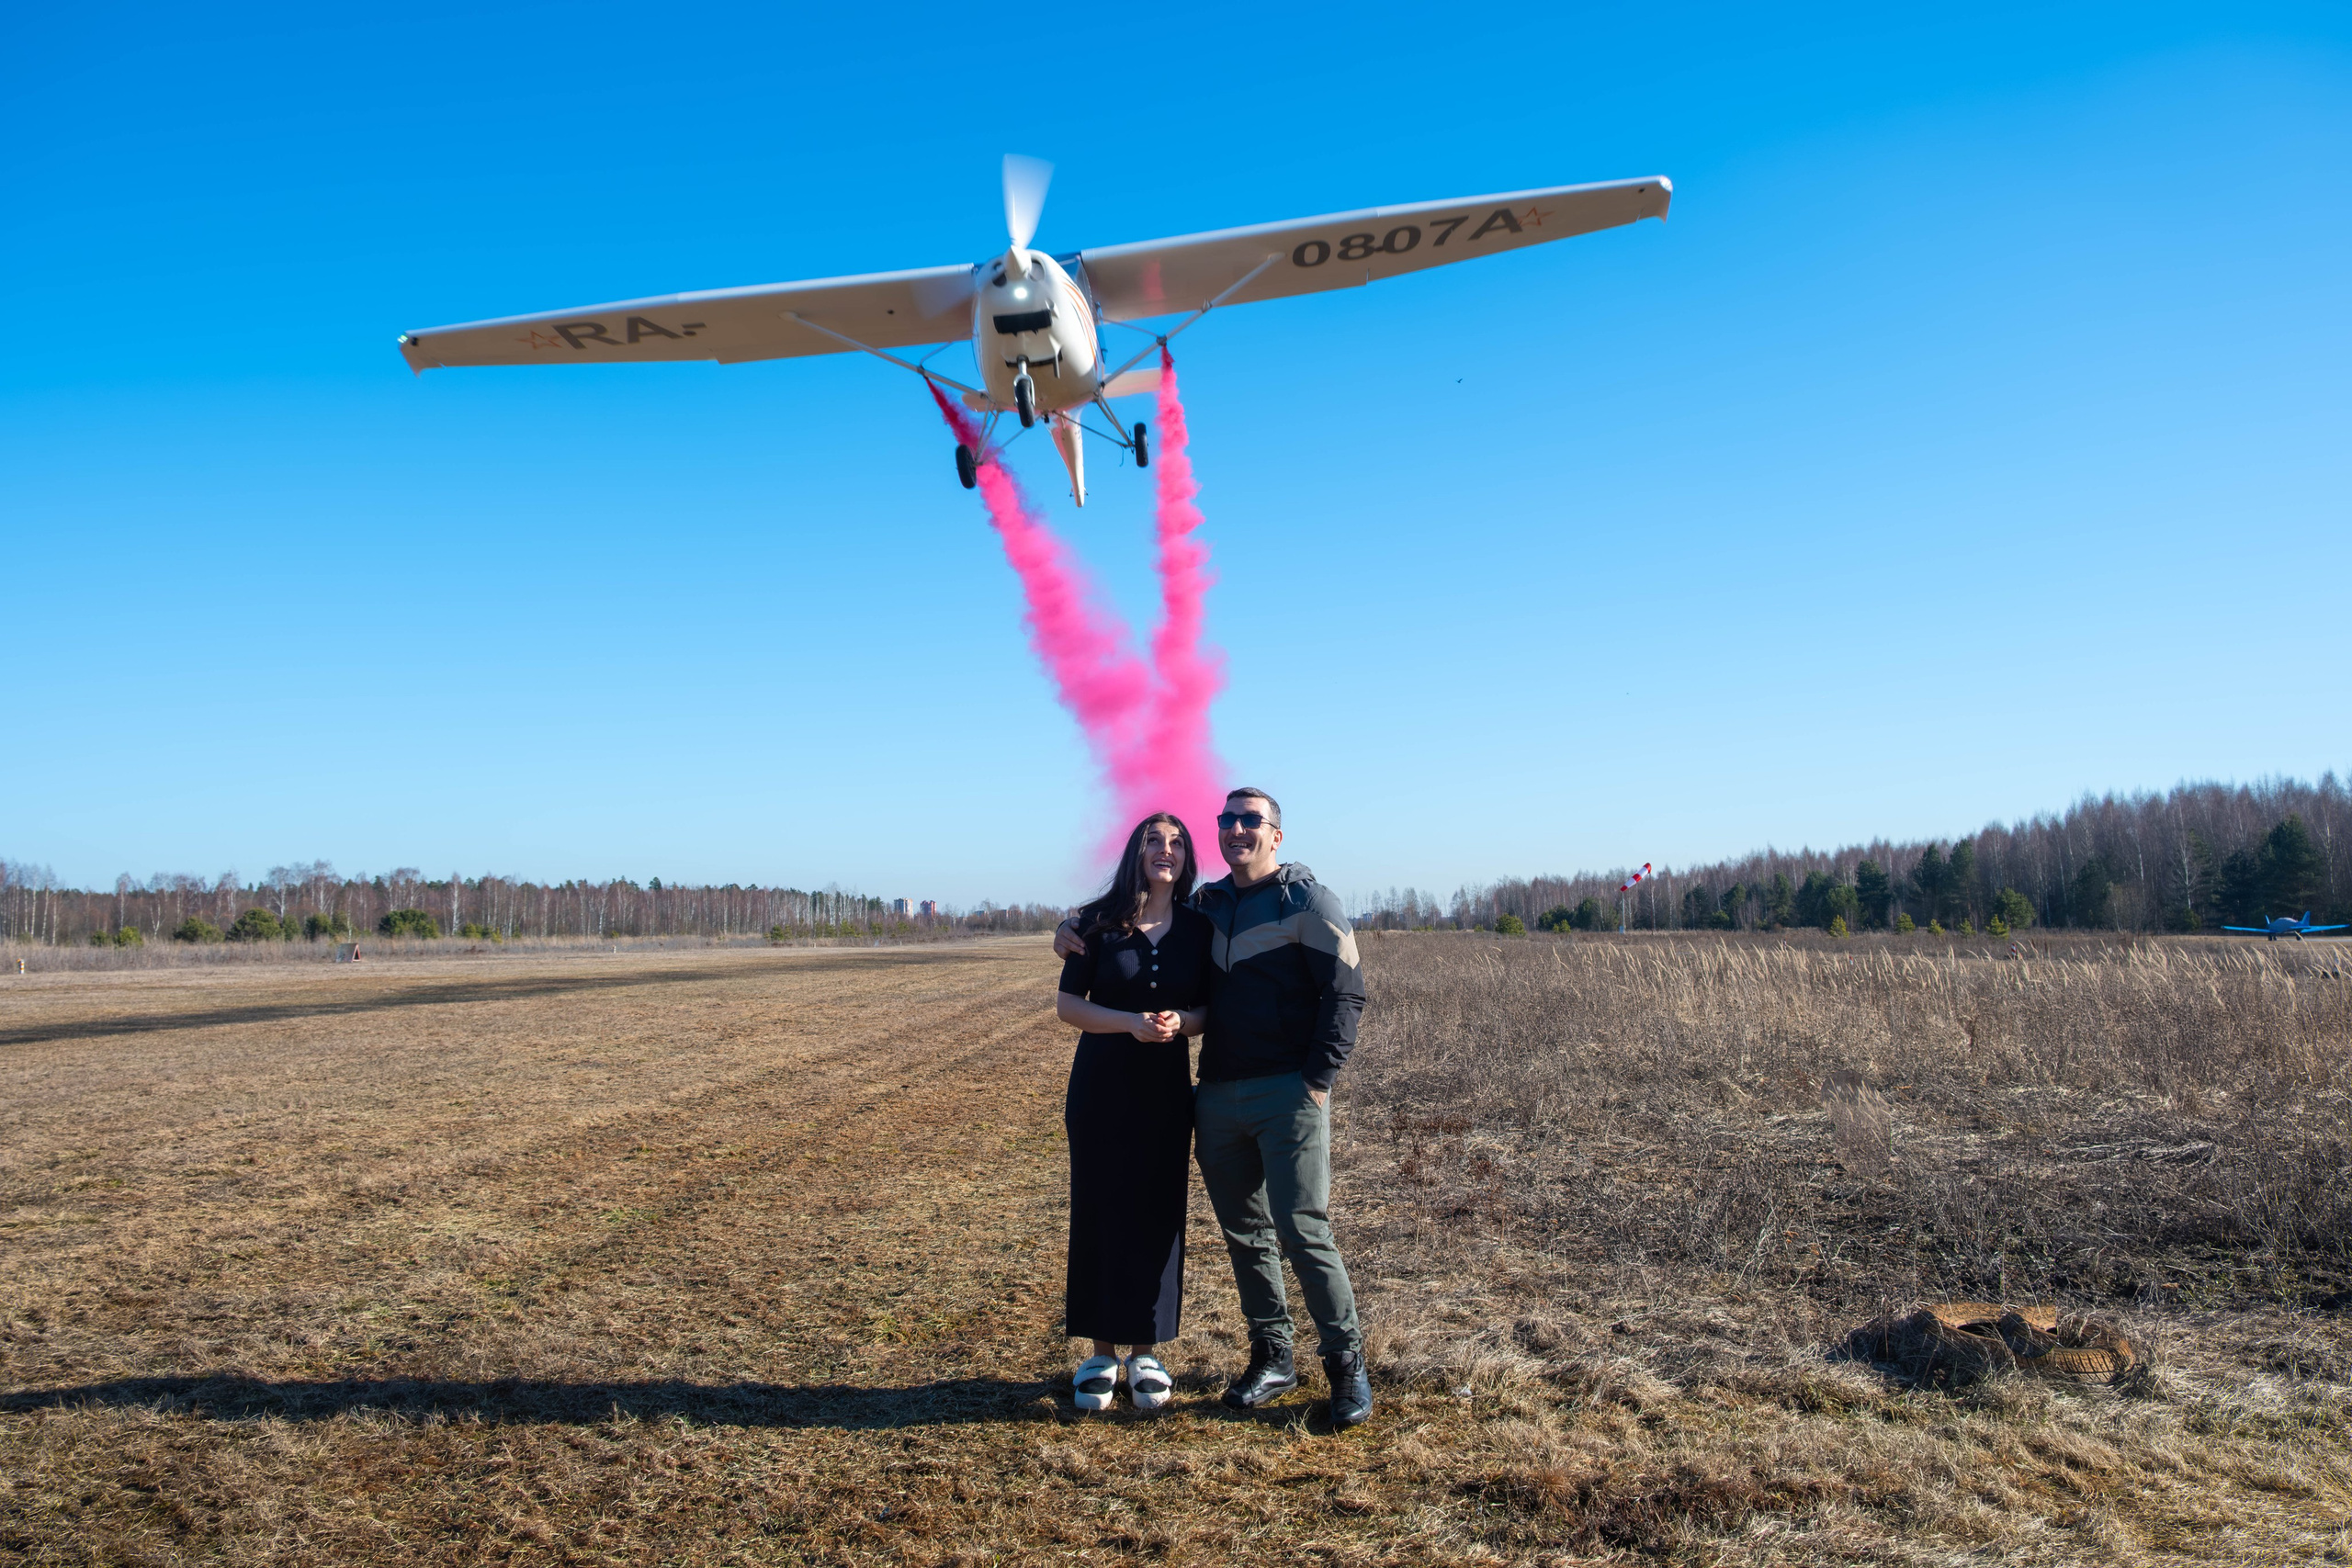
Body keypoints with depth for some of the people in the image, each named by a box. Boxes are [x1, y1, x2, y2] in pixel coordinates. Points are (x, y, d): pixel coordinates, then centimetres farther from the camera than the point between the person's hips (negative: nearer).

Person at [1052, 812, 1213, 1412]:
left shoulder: (1198, 927, 2)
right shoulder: (1100, 922, -4)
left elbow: (1208, 1008, 7)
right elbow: (1067, 1003, -4)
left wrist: (1181, 1021, -16)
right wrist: (1130, 1022, -18)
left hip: (1166, 1090, 2)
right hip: (1102, 1087, -1)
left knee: (1158, 1216, 4)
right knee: (1100, 1212, 2)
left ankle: (1145, 1352, 16)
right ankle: (1101, 1353, 14)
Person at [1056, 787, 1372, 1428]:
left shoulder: (1308, 901, -2)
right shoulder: (1204, 907, 15)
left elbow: (1345, 991, -8)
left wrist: (1318, 1081, -15)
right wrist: (1073, 927, 11)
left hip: (1288, 1095, -6)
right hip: (1217, 1099, 6)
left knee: (1303, 1233, -8)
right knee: (1243, 1234, 11)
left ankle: (1347, 1364, 6)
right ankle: (1272, 1358, 24)